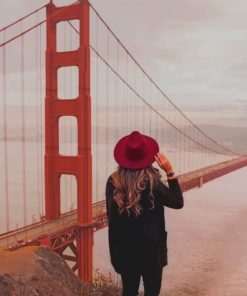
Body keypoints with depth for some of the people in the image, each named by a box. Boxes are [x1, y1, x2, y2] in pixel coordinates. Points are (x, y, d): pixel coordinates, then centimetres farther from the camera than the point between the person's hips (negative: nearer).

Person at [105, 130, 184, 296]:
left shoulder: (113, 182, -8)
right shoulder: (152, 183, -19)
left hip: (123, 247, 4)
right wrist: (170, 172, -11)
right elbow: (178, 202, -8)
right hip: (150, 246, -4)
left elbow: (112, 216, -1)